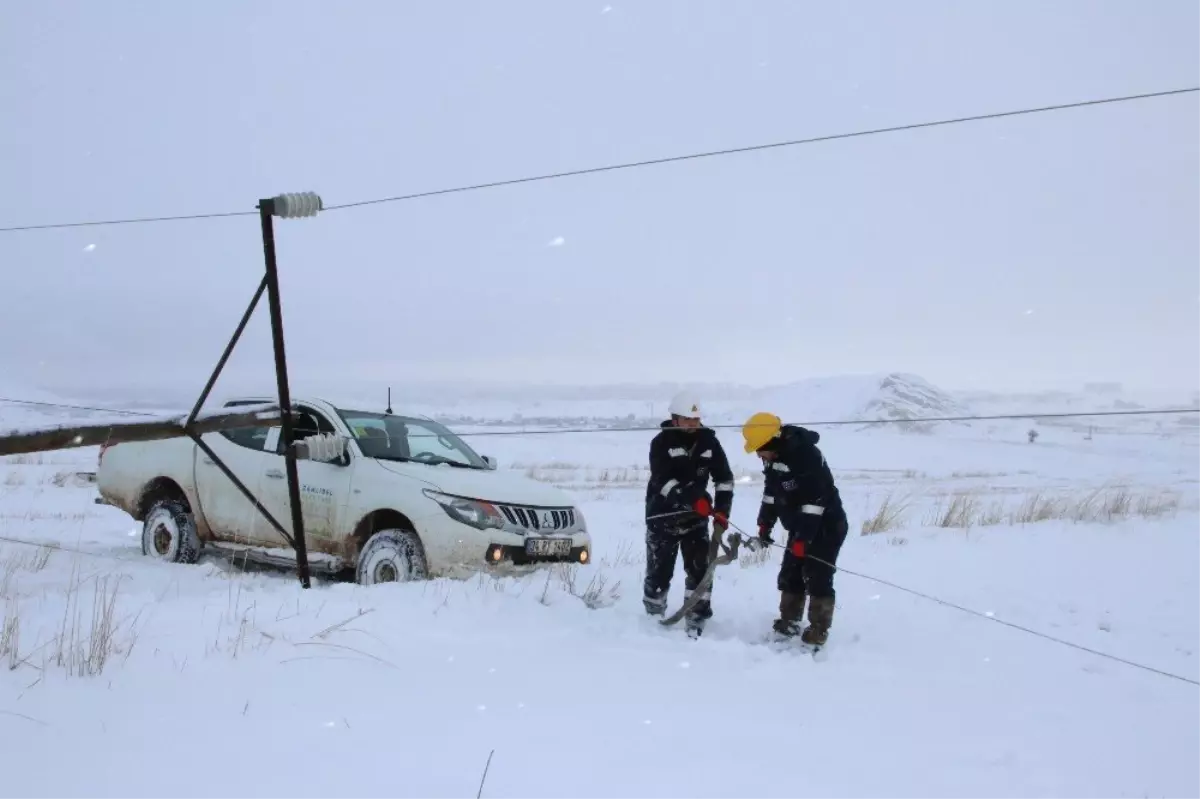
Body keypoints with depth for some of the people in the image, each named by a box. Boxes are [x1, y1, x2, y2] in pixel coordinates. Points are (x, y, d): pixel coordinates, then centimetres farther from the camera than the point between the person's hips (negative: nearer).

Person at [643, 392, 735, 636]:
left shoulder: (708, 440, -2)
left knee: (700, 569, -4)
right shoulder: (661, 443, -14)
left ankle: (697, 621, 5)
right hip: (663, 516, -3)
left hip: (696, 517, 3)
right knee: (659, 571, 1)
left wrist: (722, 512, -10)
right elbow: (663, 481, -26)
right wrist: (693, 500, -37)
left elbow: (724, 478, 2)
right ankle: (654, 619, 19)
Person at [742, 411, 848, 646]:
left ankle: (818, 634, -9)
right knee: (789, 576, 9)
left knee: (817, 579, -12)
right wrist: (765, 523, 11)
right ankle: (787, 626, 17)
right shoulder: (773, 457, 1)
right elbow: (771, 492, 15)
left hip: (826, 527, -9)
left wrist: (802, 538, -29)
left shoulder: (805, 455, -28)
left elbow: (815, 499, -30)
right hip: (801, 527, 9)